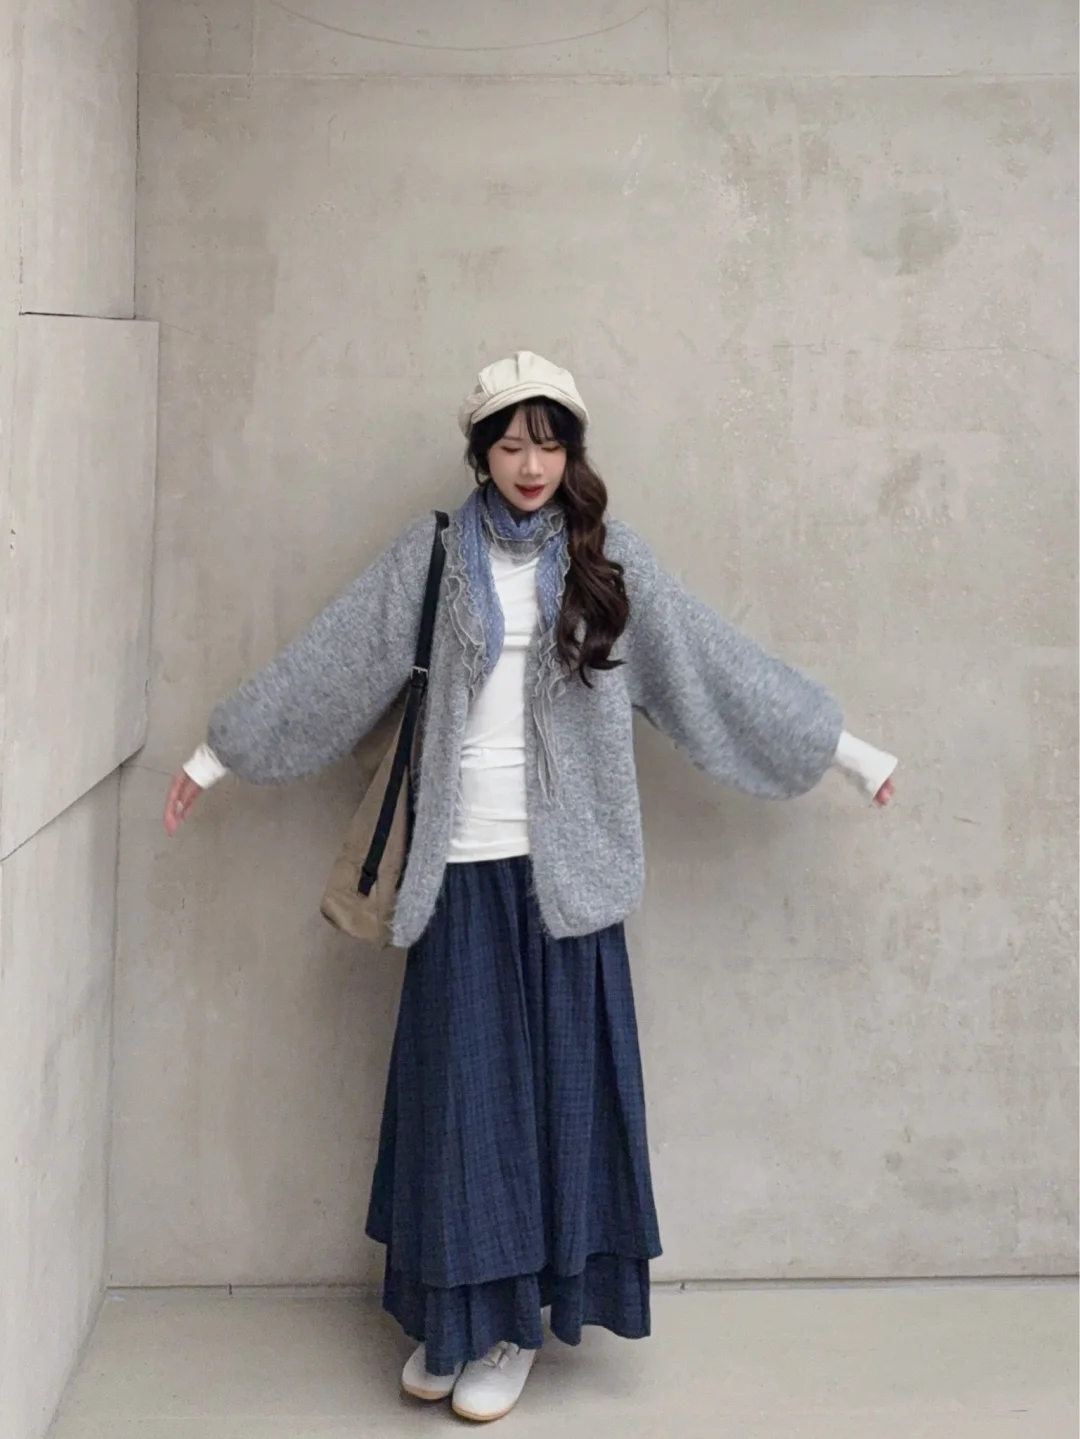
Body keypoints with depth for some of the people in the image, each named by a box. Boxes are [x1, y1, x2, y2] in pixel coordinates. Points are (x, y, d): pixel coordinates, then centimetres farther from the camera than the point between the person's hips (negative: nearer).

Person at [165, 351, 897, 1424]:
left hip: (562, 870, 0)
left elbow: (714, 668, 6)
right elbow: (326, 666, 5)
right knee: (459, 1079, 4)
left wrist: (849, 752, 8)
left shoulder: (606, 561, 4)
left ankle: (518, 1322, 15)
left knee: (554, 1075, 4)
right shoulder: (433, 557, 3)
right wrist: (213, 757, 7)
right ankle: (453, 1312, 17)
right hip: (461, 865, 0)